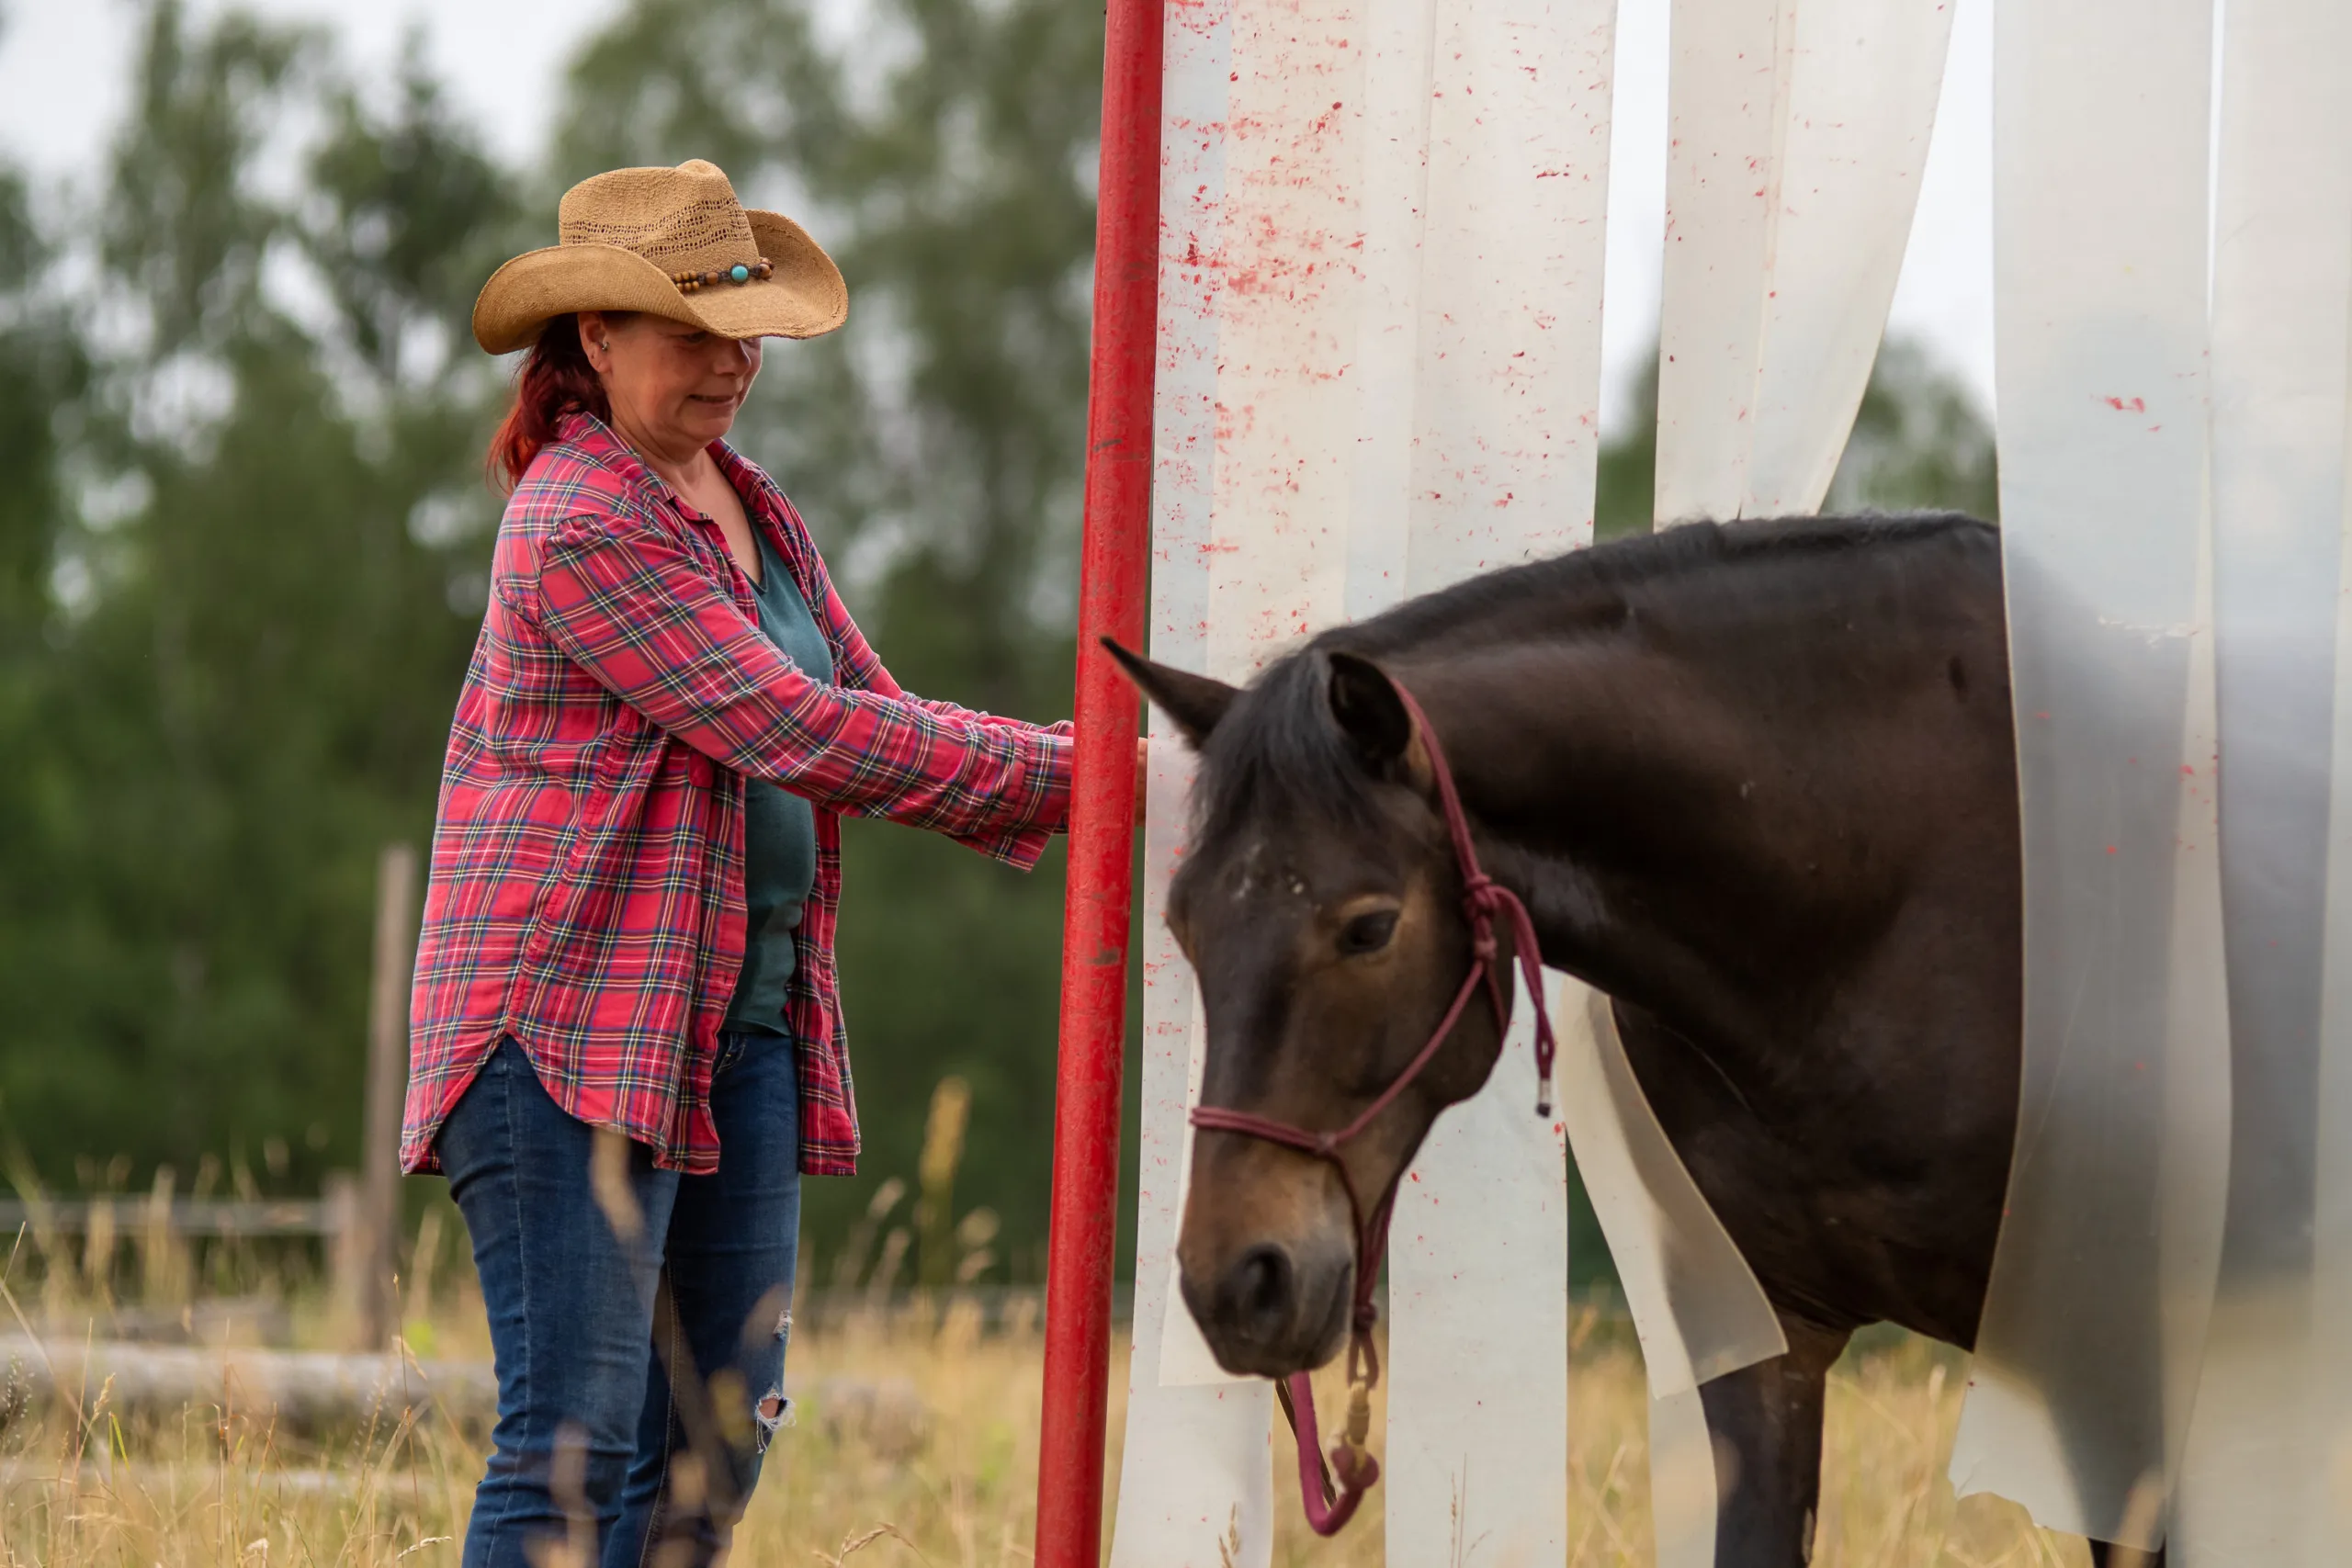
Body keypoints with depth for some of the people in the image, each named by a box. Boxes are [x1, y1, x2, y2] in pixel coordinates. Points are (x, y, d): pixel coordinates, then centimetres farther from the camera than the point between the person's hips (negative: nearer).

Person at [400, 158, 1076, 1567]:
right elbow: (794, 729, -19)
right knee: (576, 1436, -11)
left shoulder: (752, 508, 16)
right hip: (584, 1019, -9)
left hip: (745, 1020, 9)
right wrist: (1067, 771, -17)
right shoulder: (584, 523, -14)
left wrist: (1076, 780, -3)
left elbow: (871, 715, 14)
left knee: (719, 1438, 8)